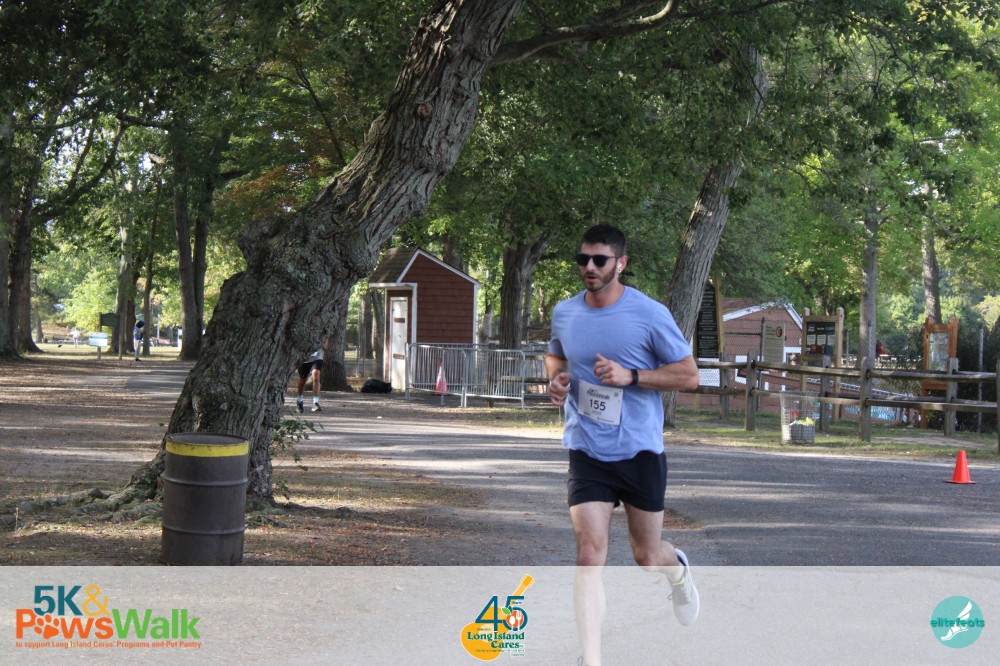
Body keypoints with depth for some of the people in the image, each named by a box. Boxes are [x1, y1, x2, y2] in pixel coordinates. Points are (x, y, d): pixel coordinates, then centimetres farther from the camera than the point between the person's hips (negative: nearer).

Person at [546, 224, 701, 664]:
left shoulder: (650, 314, -10)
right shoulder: (564, 314, 2)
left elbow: (689, 375, -6)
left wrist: (631, 376, -20)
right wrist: (556, 378, -1)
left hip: (640, 451, -2)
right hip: (587, 452, 2)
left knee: (646, 556, 11)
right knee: (589, 552, -12)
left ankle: (678, 570, 50)